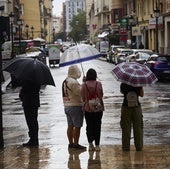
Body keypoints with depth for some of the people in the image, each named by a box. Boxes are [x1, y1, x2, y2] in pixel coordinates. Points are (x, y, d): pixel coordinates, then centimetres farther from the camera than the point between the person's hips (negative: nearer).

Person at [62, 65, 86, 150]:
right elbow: (81, 92, -19)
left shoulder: (65, 81, 12)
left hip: (67, 106, 10)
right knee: (77, 126, -4)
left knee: (70, 126, 13)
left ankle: (71, 143, 17)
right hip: (75, 106, -9)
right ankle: (76, 144, -3)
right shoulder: (73, 82, -18)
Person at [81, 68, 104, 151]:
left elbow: (83, 98, -1)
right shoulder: (98, 84, -9)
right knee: (97, 126, 7)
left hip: (88, 108, 0)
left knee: (89, 126, 10)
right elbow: (101, 95, 1)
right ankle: (97, 145, 7)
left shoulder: (84, 85, -9)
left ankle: (90, 144, 4)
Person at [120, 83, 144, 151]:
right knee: (138, 128, 9)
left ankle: (126, 147, 6)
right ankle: (139, 146, 10)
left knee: (126, 128, 7)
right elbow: (142, 94, 1)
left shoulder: (123, 84, -8)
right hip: (136, 107, 0)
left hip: (126, 108, 0)